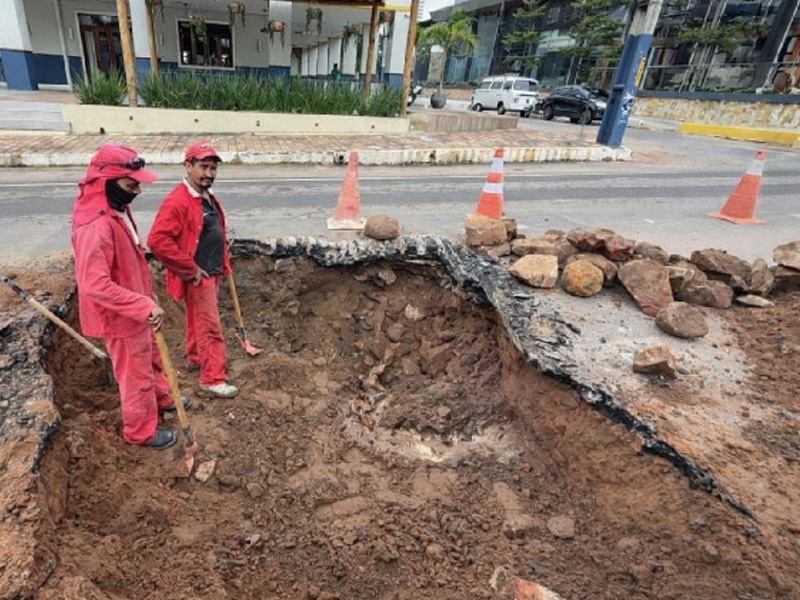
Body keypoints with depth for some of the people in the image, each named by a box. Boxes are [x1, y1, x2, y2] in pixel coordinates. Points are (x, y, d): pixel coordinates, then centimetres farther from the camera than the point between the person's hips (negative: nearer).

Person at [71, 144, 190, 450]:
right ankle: (141, 431, 30)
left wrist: (147, 298, 17)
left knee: (152, 358, 28)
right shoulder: (95, 225, -31)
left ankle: (161, 398, 52)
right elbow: (95, 284, -34)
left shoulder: (118, 209, 1)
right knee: (136, 374, 9)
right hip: (120, 317, -9)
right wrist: (145, 306, -32)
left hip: (135, 308, 9)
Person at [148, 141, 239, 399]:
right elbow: (157, 241, -29)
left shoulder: (208, 197, 9)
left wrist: (223, 263, 16)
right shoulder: (177, 201, -22)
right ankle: (213, 381, 6)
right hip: (198, 277, -9)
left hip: (212, 273, 9)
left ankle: (196, 358, 43)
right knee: (211, 328, -4)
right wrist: (190, 269, -22)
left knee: (198, 321, 24)